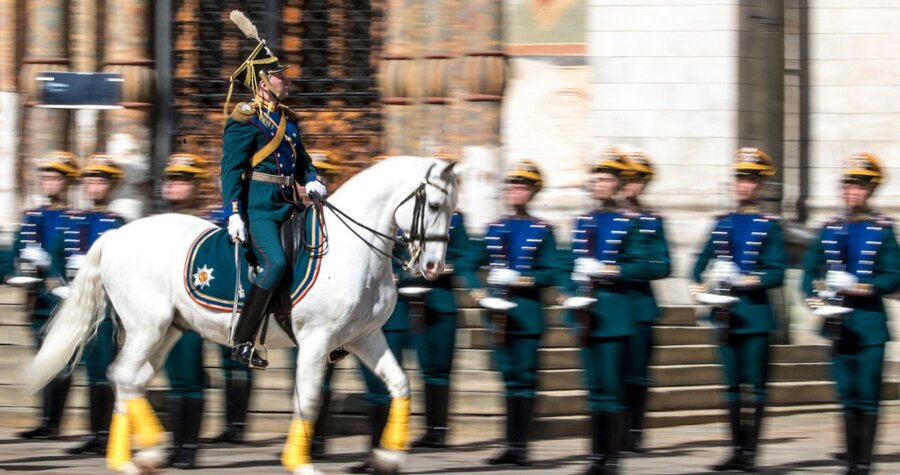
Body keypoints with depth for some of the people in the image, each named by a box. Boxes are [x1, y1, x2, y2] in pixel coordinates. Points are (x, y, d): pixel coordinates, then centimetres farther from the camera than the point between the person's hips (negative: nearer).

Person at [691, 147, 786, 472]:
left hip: (755, 312, -5)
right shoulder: (723, 223, 11)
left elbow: (777, 273, -7)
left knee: (756, 384, -2)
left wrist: (756, 280, -24)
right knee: (732, 384, 7)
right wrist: (697, 284, 0)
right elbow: (703, 260, 18)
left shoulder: (769, 225, -2)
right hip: (726, 311, 5)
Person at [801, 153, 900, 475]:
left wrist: (866, 288, -20)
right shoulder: (830, 229, 10)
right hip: (839, 323, 4)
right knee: (848, 394, 8)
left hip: (869, 321, -4)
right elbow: (810, 269, 12)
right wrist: (813, 296, -5)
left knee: (867, 395, -3)